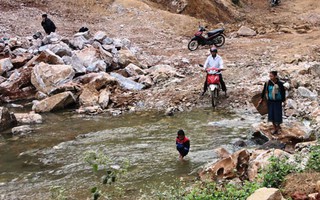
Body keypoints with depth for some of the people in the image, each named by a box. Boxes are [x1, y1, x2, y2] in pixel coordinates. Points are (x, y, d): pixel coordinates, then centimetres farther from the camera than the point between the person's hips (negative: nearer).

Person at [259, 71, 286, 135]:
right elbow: (264, 91, 4)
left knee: (278, 115, 2)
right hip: (270, 101, 3)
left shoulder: (280, 84, -14)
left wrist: (283, 100, 0)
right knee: (271, 115, 7)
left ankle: (278, 126, 28)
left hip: (278, 102, -3)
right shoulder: (267, 83, -8)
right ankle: (274, 128, 24)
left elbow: (283, 92, -3)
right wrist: (261, 99, 7)